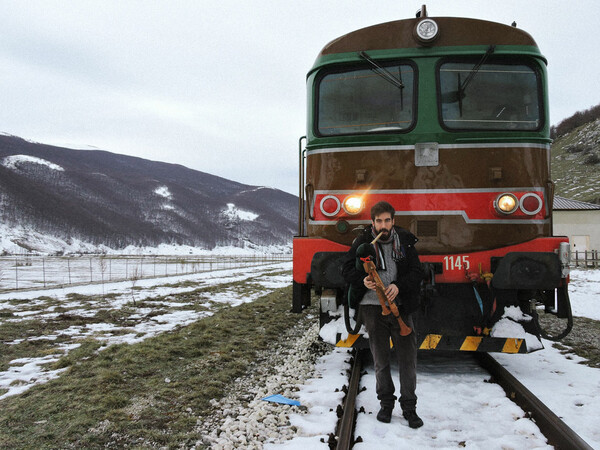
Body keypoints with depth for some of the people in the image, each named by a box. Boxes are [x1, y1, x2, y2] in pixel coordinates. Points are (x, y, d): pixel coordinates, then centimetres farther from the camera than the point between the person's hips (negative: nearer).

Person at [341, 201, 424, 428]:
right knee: (381, 360, 9)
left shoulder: (405, 241, 3)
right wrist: (362, 280, -18)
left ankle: (409, 407, 17)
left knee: (408, 358, 3)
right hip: (373, 307, -1)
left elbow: (417, 271, 1)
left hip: (401, 306, 1)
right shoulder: (363, 242, -1)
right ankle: (386, 404, 26)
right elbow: (347, 268, 3)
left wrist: (399, 286, -17)